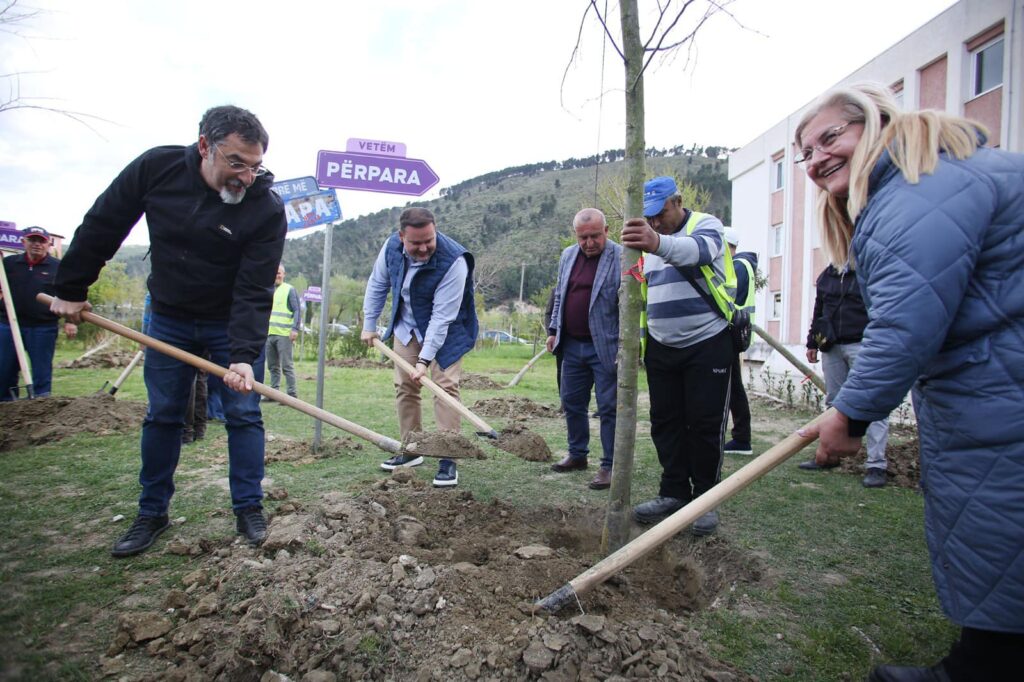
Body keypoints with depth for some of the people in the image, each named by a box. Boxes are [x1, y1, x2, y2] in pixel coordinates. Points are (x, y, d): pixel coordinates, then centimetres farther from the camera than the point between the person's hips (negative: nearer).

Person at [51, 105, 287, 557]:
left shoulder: (267, 210, -23)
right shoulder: (156, 168, -16)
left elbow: (254, 292, -25)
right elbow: (101, 226, -2)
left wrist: (243, 356, -35)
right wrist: (70, 290, 2)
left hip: (234, 323, -2)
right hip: (168, 319, 3)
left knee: (243, 414, -1)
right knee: (162, 416, 8)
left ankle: (248, 509, 13)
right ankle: (152, 514, 22)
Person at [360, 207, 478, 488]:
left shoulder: (454, 261, -33)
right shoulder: (392, 246, -15)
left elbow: (442, 317, -33)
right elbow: (377, 284, 3)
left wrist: (424, 360, -34)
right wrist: (369, 324, 5)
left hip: (444, 331, -5)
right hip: (406, 328, 6)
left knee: (445, 386, -14)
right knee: (404, 387, 9)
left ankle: (448, 459, -8)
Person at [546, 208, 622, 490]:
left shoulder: (622, 258, -12)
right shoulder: (568, 256, 10)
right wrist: (553, 330, 16)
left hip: (605, 348, -7)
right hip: (572, 345, 7)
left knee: (609, 408, 1)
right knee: (572, 403, 15)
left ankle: (609, 466, 11)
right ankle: (577, 455, 32)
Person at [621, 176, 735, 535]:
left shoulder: (705, 225, -8)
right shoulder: (645, 240, 12)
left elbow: (699, 249, -35)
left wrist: (660, 243, -57)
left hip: (707, 344, -6)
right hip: (661, 347, 6)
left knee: (706, 425, 0)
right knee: (665, 423, 8)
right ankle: (674, 492, 20)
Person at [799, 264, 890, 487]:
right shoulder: (826, 276, 15)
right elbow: (818, 312, 22)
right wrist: (812, 343, 18)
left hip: (862, 346, -6)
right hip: (832, 346, 6)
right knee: (833, 402, 13)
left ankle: (876, 464, -3)